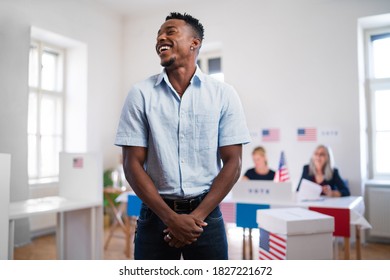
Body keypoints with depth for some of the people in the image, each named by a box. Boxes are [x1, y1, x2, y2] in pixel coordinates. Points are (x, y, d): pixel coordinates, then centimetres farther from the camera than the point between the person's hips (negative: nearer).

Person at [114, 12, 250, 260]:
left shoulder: (223, 94, -2)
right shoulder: (141, 94, -2)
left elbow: (233, 163, -4)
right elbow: (133, 164, -4)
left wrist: (196, 216, -11)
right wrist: (171, 218, -12)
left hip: (206, 214, 0)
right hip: (155, 214, 1)